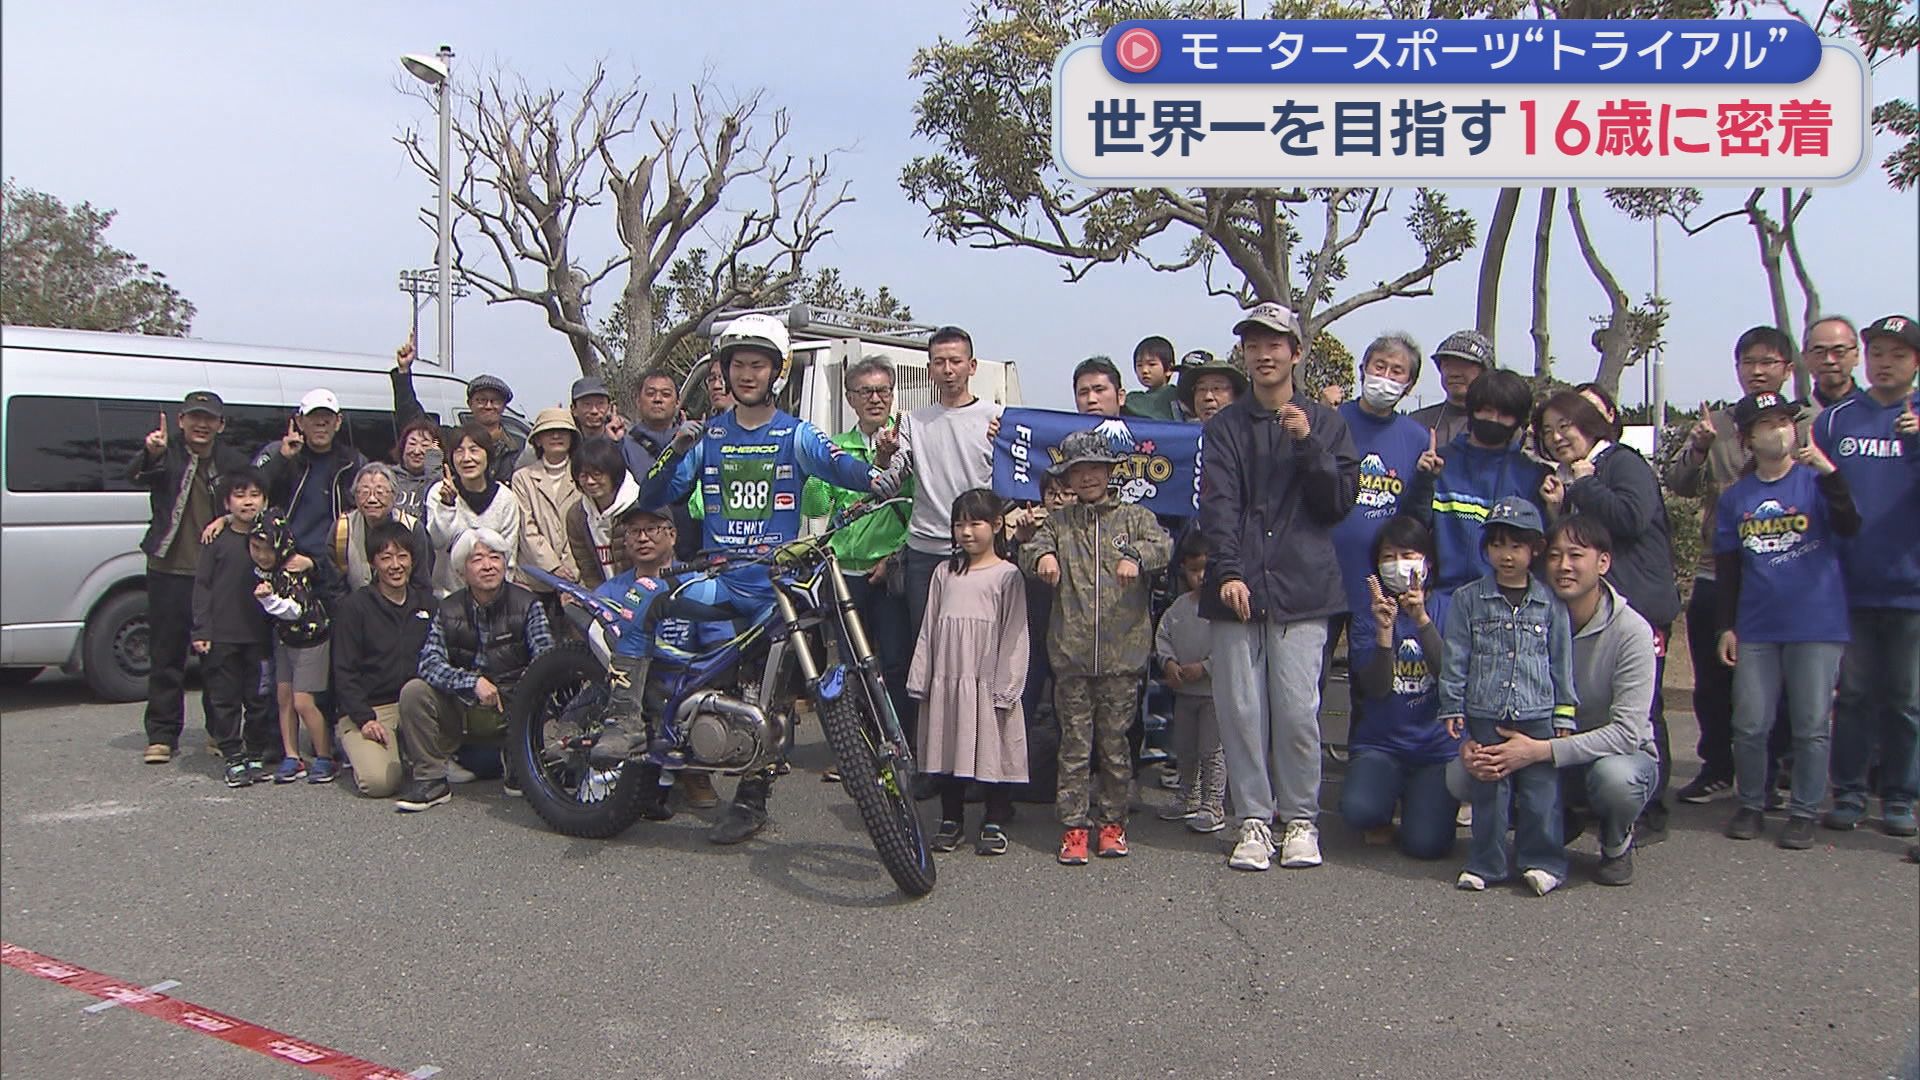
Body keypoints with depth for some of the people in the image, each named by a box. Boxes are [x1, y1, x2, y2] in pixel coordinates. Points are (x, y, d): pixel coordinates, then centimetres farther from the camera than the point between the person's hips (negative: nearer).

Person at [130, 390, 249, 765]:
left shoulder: (233, 462, 6)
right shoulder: (167, 455, 1)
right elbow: (135, 476, -19)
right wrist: (151, 454, -39)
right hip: (170, 570, -1)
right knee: (166, 654, 4)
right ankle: (162, 736, 12)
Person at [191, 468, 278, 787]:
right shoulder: (218, 540, 0)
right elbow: (202, 585, 0)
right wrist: (201, 630, -5)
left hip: (260, 634, 1)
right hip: (222, 635, -1)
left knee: (259, 698, 6)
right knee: (225, 698, 3)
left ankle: (256, 755, 18)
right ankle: (233, 758, 11)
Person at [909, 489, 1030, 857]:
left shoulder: (1006, 575, -2)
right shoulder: (945, 574, 11)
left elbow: (1014, 634, -6)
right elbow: (929, 630, 12)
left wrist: (1005, 689, -12)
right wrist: (920, 680, 7)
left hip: (987, 683, -4)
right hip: (947, 681, 4)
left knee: (991, 748, 1)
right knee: (948, 750, 9)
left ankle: (994, 823, 15)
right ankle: (951, 820, 22)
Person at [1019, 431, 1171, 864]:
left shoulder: (1134, 517, 7)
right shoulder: (1060, 521, 11)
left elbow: (1164, 544, -9)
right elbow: (1030, 547, -3)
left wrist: (1136, 555, -31)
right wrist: (1042, 554, -27)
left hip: (1123, 653, -1)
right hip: (1071, 653, 1)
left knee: (1115, 742, 7)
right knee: (1074, 742, 3)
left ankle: (1112, 821, 20)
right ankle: (1074, 827, 10)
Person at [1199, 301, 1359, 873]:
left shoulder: (1325, 422, 12)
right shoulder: (1224, 427, 11)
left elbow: (1340, 502, 5)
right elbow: (1217, 504, -1)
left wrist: (1308, 445, -8)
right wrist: (1228, 572, -14)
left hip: (1303, 587, -1)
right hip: (1238, 588, 1)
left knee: (1298, 711, -4)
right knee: (1241, 711, 0)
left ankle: (1301, 819, 11)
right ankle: (1254, 821, 11)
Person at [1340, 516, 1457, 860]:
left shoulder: (1447, 609, 1)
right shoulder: (1369, 614, 2)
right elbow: (1375, 689, -10)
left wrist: (1422, 620, -26)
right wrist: (1384, 630, -23)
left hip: (1439, 745, 0)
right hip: (1381, 743, 1)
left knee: (1425, 842, -18)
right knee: (1359, 810, -28)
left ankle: (1417, 798, 17)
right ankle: (1387, 807, 9)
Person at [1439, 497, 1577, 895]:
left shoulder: (1551, 604, 5)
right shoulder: (1468, 600, 3)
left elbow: (1562, 663, 9)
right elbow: (1454, 658, 4)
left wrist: (1564, 715, 6)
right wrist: (1452, 707, 0)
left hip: (1537, 715, 0)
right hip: (1485, 715, 0)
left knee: (1541, 790, 1)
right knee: (1488, 791, 5)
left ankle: (1543, 861, 14)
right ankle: (1487, 863, 14)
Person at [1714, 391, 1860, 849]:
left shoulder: (1816, 481, 0)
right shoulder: (1734, 498, 8)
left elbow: (1849, 527, -19)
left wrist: (1829, 472, -31)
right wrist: (1726, 626, 7)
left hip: (1817, 625, -3)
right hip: (1755, 630, 3)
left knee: (1811, 727, 3)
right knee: (1750, 726, 5)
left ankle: (1804, 812, 15)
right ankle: (1750, 805, 21)